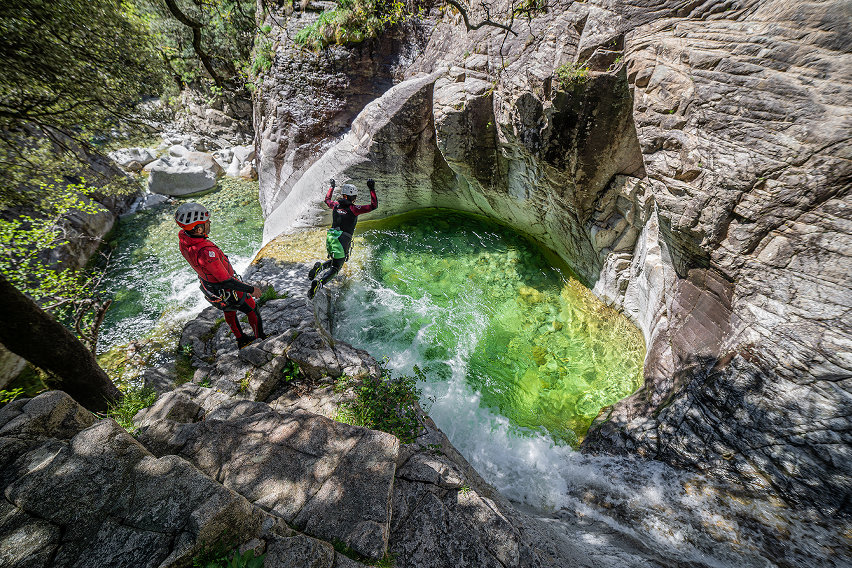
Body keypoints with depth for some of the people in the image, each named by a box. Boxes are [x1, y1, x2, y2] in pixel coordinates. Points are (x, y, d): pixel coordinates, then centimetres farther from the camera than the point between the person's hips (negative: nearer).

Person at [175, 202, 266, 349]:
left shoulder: (182, 238, -16)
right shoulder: (207, 253, -43)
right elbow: (227, 282, -34)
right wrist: (251, 289, -21)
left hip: (207, 285, 8)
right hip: (228, 292, -8)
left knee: (229, 311, 31)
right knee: (253, 311, 17)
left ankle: (241, 340, 53)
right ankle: (260, 339, 39)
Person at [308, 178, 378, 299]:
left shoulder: (336, 205, 7)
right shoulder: (354, 209, -9)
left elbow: (327, 199, 31)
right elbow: (374, 205, -11)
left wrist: (332, 187, 44)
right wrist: (372, 189, -8)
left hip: (330, 239, 6)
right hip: (343, 242, -6)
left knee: (335, 260, 29)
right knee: (335, 268, -2)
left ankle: (319, 266, 2)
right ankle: (318, 282, -27)